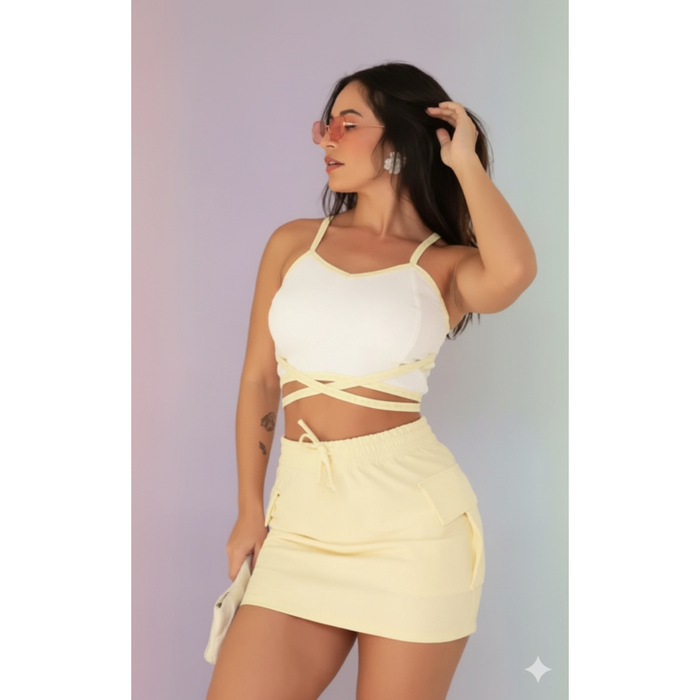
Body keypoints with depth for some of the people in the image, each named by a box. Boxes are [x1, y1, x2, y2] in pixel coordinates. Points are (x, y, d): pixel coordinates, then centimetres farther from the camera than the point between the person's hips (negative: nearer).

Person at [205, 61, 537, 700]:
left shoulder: (446, 264, 1)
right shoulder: (293, 243, 11)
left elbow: (514, 270, -23)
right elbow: (259, 380, 12)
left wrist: (465, 162, -9)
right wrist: (250, 510, 9)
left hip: (411, 511, -3)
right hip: (303, 516, 3)